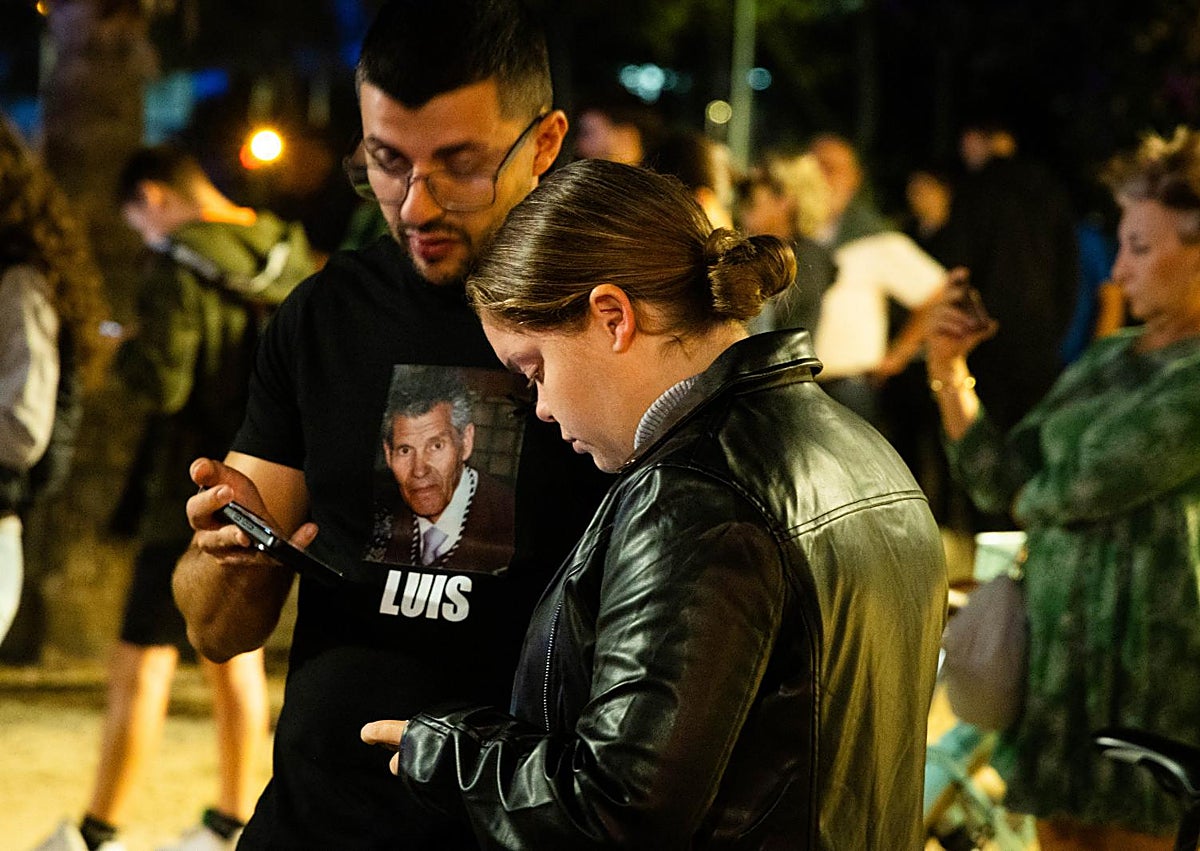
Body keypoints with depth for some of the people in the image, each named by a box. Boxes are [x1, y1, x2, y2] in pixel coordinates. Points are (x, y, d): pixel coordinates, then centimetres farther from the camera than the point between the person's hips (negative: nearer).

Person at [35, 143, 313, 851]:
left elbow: (162, 384, -22)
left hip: (193, 498, -8)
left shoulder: (179, 265, -17)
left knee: (142, 666, -2)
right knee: (235, 652, 18)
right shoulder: (287, 250, 6)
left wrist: (128, 352, -3)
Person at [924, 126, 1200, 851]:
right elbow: (1002, 480, 10)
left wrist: (1035, 500, 4)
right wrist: (950, 372, 0)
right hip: (1060, 648, 8)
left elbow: (1079, 489, -18)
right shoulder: (1107, 361, 12)